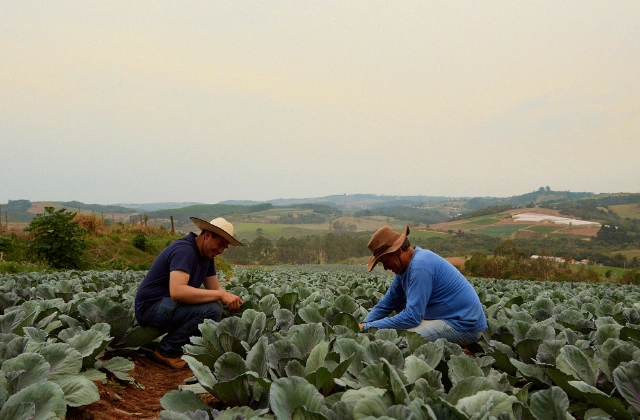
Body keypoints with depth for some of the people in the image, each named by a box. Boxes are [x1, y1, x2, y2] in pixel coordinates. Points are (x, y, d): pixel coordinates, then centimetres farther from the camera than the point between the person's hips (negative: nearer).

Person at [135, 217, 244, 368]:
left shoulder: (206, 254, 7)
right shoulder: (184, 250, -22)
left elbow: (215, 289, 6)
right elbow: (177, 291, -36)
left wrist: (231, 299, -16)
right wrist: (221, 295, -32)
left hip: (167, 307, 10)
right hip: (150, 308, -10)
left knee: (219, 308, 4)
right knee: (212, 309, -25)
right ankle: (167, 351, -8)